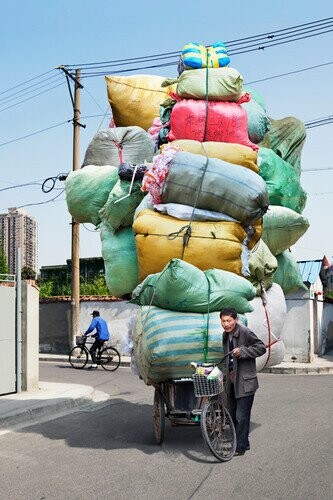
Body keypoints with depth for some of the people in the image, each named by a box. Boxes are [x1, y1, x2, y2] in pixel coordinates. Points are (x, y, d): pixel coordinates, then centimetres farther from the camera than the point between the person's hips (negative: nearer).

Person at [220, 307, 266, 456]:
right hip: (231, 381, 8)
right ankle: (243, 443, 30)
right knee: (232, 415, 15)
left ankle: (240, 447, 6)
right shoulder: (225, 335, 10)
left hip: (245, 382, -8)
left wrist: (242, 351, -21)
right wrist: (227, 371, 8)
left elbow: (261, 348, -12)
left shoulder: (245, 332, -14)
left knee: (241, 417, -5)